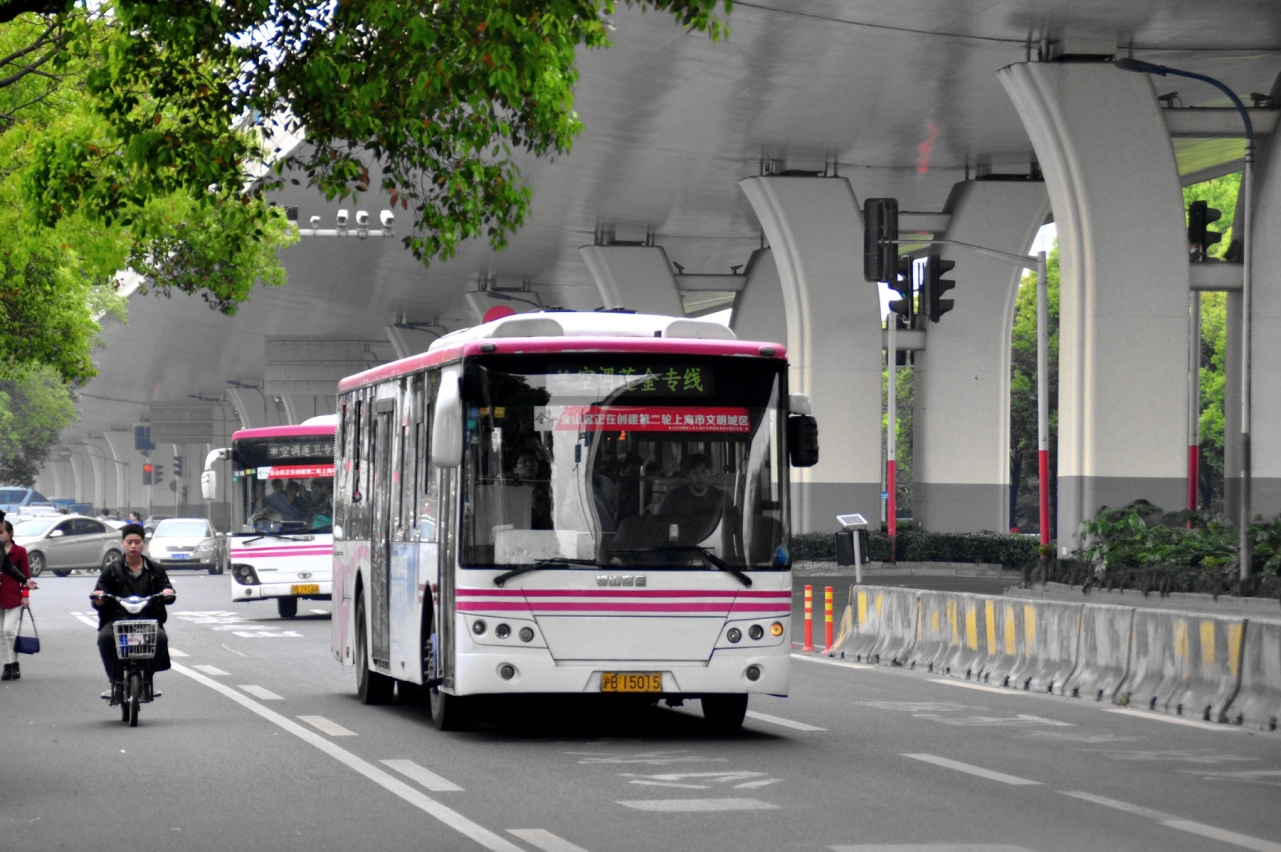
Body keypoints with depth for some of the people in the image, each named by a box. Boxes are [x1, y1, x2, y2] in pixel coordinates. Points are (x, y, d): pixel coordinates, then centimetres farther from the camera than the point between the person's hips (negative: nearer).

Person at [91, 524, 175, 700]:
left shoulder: (155, 570, 16)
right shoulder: (112, 570, 14)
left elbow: (166, 586, 6)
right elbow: (99, 602, 8)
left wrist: (168, 593, -19)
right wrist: (98, 599, -17)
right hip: (117, 619, 0)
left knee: (160, 638, -32)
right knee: (105, 637, -33)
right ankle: (115, 682, -19)